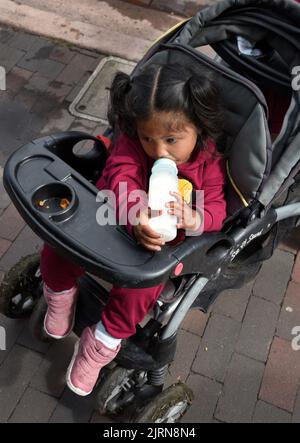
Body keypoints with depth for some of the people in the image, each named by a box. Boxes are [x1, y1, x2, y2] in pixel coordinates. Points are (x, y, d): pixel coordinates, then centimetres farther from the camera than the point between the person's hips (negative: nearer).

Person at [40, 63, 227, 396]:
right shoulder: (131, 143, -12)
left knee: (140, 286, -29)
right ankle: (61, 293, 24)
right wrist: (136, 216, -51)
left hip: (162, 243, -2)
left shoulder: (209, 162, -12)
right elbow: (121, 178, -28)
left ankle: (101, 346, -1)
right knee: (58, 249, -13)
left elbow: (216, 209, -17)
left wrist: (193, 218, -43)